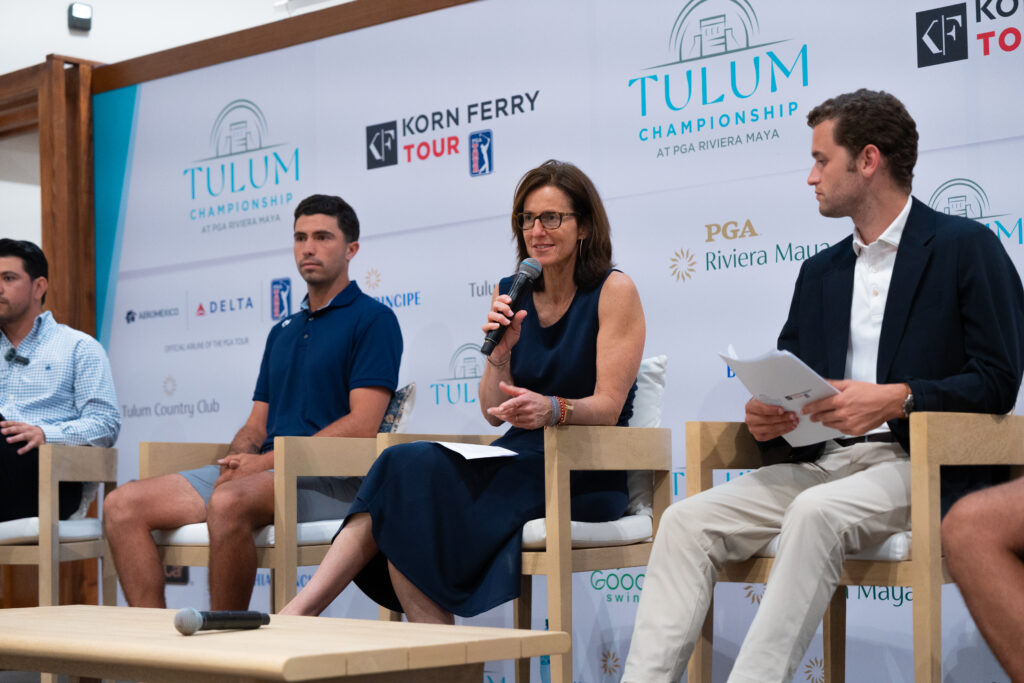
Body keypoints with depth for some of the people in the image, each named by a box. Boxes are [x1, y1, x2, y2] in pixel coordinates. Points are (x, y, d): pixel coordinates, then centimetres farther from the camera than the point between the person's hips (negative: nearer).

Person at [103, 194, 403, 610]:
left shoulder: (372, 319, 0)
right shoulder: (282, 332, 25)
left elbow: (363, 426, -11)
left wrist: (267, 460, -14)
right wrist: (235, 460, -4)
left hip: (330, 476, -8)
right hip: (263, 471, 8)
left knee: (228, 503, -39)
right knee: (123, 506, -9)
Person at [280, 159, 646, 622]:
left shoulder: (614, 291, -3)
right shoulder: (510, 294, 12)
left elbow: (608, 406, -11)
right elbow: (493, 412, 7)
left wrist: (553, 409, -32)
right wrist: (500, 353, -13)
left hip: (588, 477, -5)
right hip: (521, 460, 5)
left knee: (414, 471, -27)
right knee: (405, 466, -25)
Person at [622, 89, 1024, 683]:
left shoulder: (967, 247, 1)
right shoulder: (820, 272, 22)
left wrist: (896, 399, -21)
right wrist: (765, 416, -4)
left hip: (918, 465, -6)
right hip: (821, 462, 6)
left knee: (816, 513, -36)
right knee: (688, 520, -15)